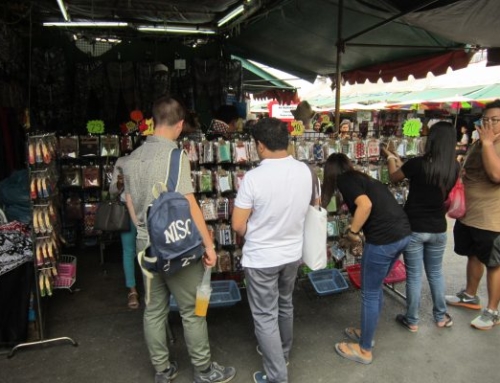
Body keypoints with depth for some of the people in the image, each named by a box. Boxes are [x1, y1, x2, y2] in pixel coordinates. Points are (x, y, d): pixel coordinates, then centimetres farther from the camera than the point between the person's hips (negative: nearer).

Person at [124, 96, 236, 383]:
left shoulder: (133, 158, 6)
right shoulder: (174, 155, -17)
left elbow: (131, 203, 12)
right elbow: (189, 205, -20)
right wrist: (209, 243, -13)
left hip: (146, 244, 7)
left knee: (154, 310, 16)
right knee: (192, 311, 8)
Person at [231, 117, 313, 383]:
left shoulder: (254, 177, -24)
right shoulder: (305, 171, -7)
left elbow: (238, 225, -17)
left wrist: (255, 236, 3)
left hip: (261, 258, -6)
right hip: (293, 253, 6)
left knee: (265, 317, 10)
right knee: (285, 305, 25)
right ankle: (281, 353, 46)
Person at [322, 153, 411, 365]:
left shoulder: (343, 180, -3)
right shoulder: (363, 178, 22)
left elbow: (365, 205, -19)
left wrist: (352, 232, -7)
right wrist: (359, 229, 41)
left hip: (384, 238, -9)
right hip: (403, 233, 9)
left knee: (369, 293, 7)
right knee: (375, 287, 23)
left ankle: (364, 350, 22)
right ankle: (367, 332, 40)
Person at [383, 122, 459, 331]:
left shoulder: (418, 163, -20)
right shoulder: (454, 168, -5)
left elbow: (394, 177, -1)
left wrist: (391, 158, 19)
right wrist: (401, 161, 21)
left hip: (414, 228, -4)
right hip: (438, 229, 4)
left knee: (414, 275, 8)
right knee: (436, 272, 22)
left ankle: (412, 320, 23)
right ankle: (441, 317, 36)